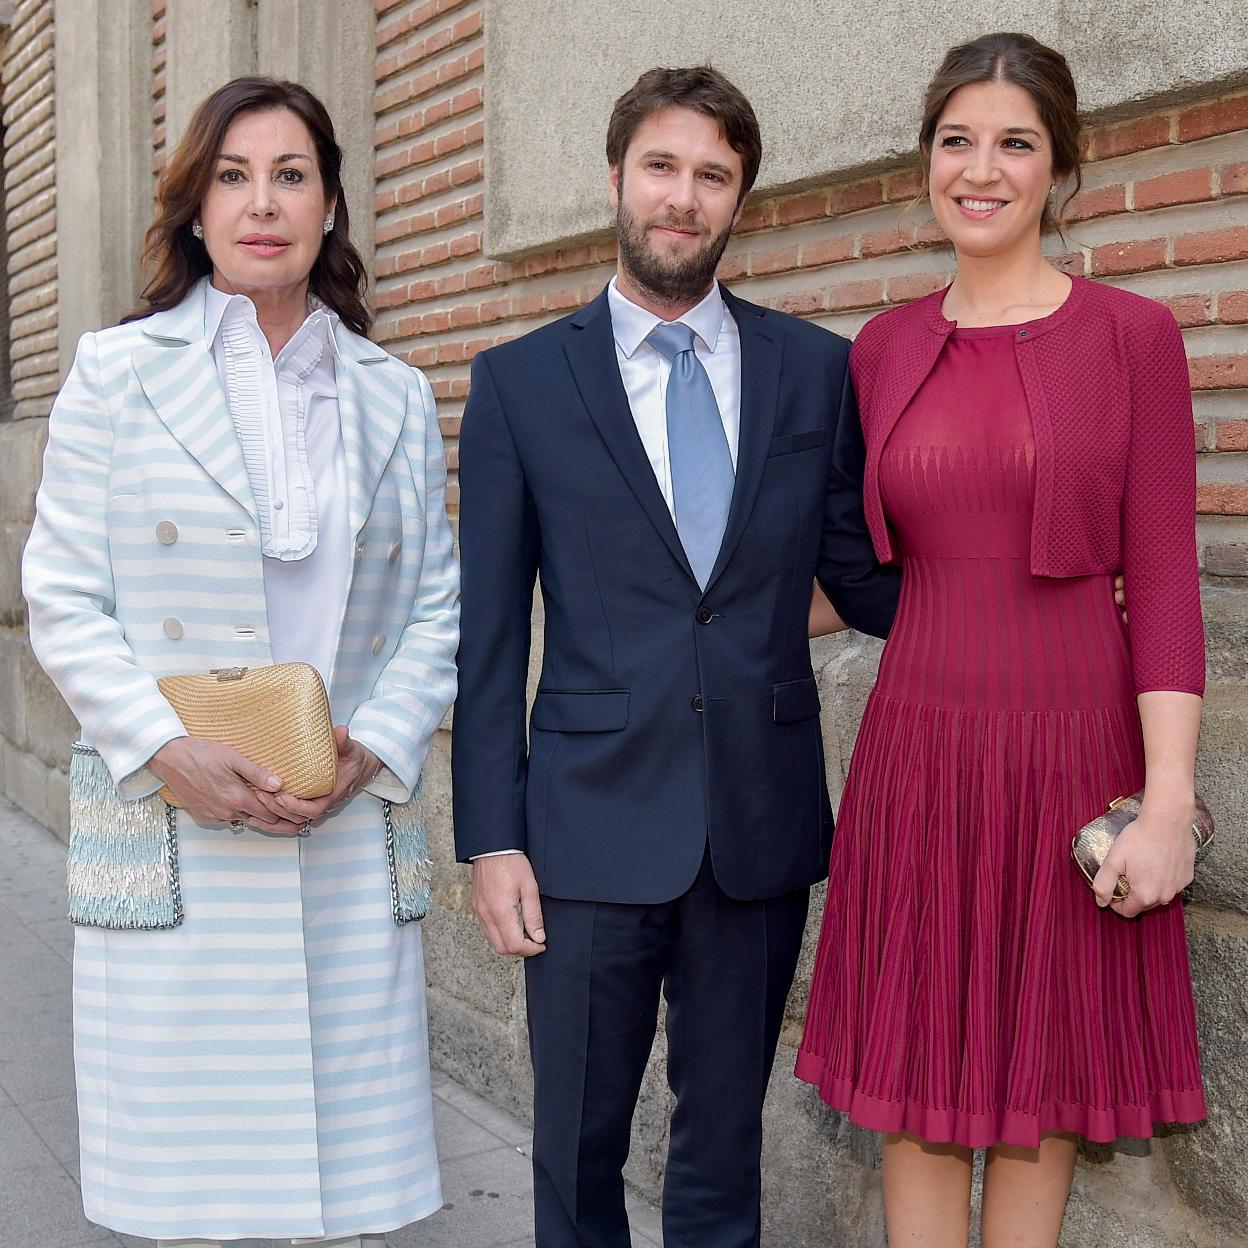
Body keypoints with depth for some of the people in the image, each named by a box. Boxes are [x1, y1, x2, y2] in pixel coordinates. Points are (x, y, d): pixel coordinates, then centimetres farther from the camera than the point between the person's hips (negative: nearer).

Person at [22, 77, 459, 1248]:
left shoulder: (397, 397, 11)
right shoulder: (115, 372, 4)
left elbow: (437, 603, 9)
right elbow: (63, 600, 0)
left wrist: (374, 747, -6)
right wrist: (169, 751, -13)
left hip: (347, 835, 2)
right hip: (174, 834, -2)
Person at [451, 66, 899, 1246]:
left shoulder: (817, 370, 4)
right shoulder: (518, 380, 1)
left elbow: (861, 576, 7)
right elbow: (488, 628, 0)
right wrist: (491, 836, -4)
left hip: (763, 824, 2)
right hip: (592, 825, -1)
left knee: (724, 1140, 17)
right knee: (578, 1145, 12)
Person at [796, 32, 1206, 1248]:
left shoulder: (1132, 334, -2)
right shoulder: (883, 347, 7)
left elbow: (1163, 578, -6)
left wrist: (1169, 803, -11)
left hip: (1073, 750, -2)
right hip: (917, 750, 2)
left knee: (1040, 1077, 11)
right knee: (915, 1080, 9)